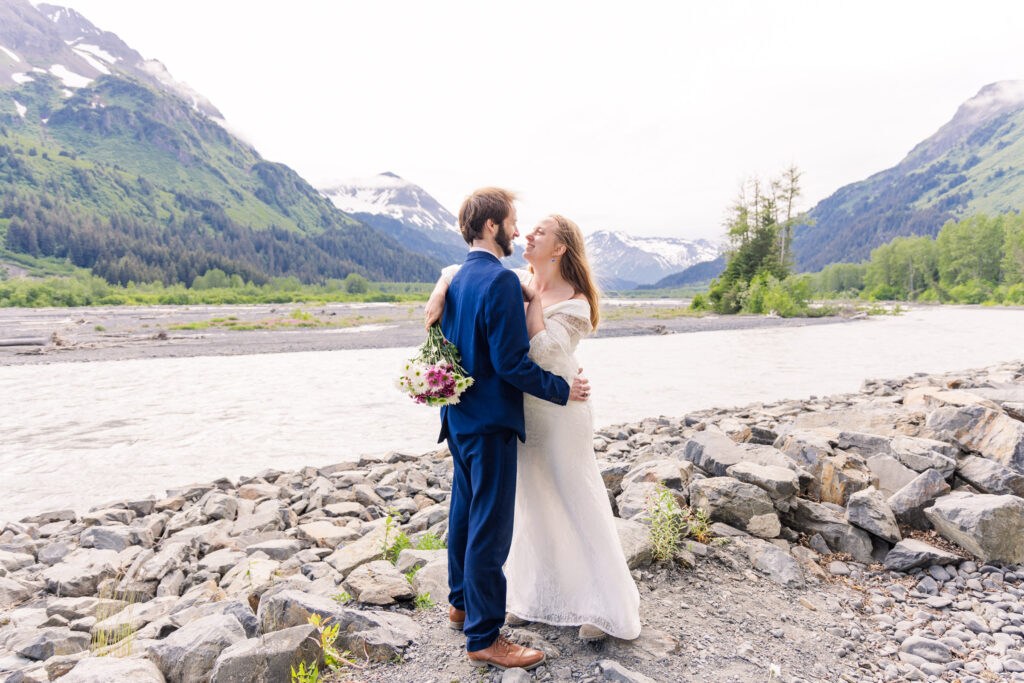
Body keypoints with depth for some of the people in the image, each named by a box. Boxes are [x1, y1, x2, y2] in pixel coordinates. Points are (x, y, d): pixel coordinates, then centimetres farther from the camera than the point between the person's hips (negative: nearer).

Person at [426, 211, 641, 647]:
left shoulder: (574, 303, -11)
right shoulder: (515, 281, 4)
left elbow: (541, 352, -24)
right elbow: (458, 271, 8)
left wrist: (534, 298, -18)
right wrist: (439, 292, -12)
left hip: (557, 412, -6)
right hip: (520, 410, 6)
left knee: (575, 503, 3)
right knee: (532, 502, 16)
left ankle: (604, 606, 20)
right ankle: (539, 596, 35)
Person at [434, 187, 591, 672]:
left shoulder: (456, 278, 9)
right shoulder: (501, 280, -19)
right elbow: (512, 362, -22)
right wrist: (563, 389, -12)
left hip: (460, 418, 10)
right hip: (491, 422, -10)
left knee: (465, 514, 22)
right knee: (490, 529, 1)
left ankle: (462, 603, 40)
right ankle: (484, 638, 14)